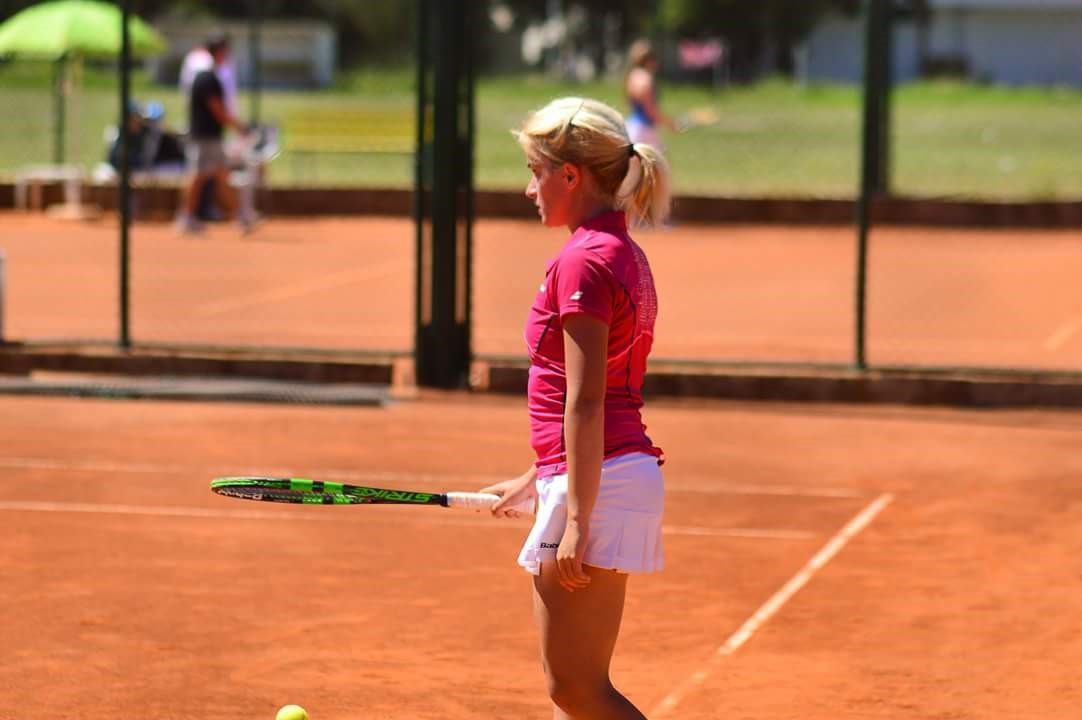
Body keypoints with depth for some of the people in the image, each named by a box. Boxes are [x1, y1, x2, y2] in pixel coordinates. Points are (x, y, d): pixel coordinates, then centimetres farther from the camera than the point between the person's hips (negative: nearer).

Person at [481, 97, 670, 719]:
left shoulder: (584, 260, -15)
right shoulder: (625, 255, 14)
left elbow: (586, 403, -19)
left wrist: (577, 519, -20)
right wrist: (537, 480, 28)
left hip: (597, 483, -10)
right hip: (627, 472, 10)